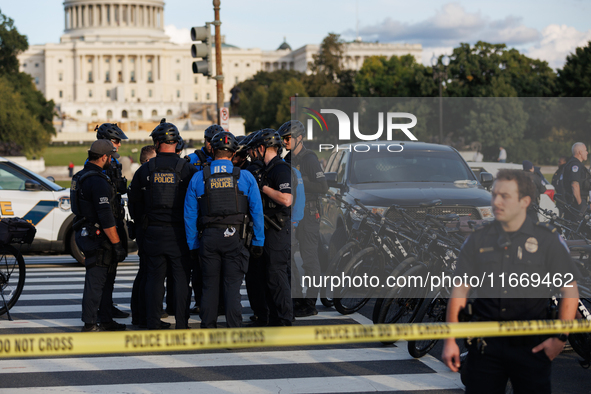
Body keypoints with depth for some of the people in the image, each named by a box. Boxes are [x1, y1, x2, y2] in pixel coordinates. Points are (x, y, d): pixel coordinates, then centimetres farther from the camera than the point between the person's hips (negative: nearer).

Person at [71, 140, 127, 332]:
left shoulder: (80, 177, 13)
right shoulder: (98, 181, -19)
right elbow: (105, 217, -23)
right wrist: (117, 244, -19)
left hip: (85, 235, 10)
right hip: (97, 237, -10)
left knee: (103, 280, 17)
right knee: (95, 281, -5)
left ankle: (106, 320, 24)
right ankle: (90, 324, -1)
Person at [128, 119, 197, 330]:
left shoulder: (145, 169, 0)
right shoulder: (187, 168, -7)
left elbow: (134, 200, 8)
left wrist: (142, 221, 22)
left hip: (153, 232, 2)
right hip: (179, 233, -2)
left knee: (154, 277, 10)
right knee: (181, 278, 4)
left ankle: (153, 322, 13)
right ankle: (182, 323, 3)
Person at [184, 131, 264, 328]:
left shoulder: (198, 178, 4)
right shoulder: (245, 177, 0)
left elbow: (190, 214, 5)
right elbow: (257, 211, -1)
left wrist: (193, 244, 11)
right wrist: (258, 241, 4)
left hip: (208, 238, 1)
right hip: (234, 238, -1)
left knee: (209, 285, 9)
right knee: (232, 286, 0)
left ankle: (207, 329, 13)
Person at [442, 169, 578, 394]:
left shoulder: (548, 240, 3)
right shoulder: (477, 240, 9)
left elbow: (570, 290, 4)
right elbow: (460, 291, 8)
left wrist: (560, 338, -5)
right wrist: (450, 340, 0)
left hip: (531, 345, -1)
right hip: (485, 344, 2)